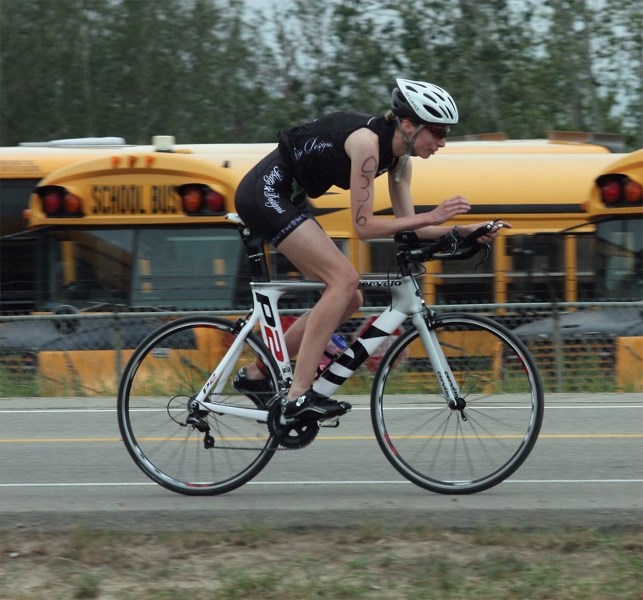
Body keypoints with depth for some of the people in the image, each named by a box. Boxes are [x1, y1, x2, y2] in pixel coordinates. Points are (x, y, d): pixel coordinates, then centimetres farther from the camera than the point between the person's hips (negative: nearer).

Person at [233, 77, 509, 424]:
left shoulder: (399, 157, 4)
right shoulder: (367, 141, -23)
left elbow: (409, 227, 7)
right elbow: (364, 226, -24)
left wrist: (466, 231, -5)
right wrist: (431, 217, -26)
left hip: (285, 201, 10)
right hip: (265, 192, -10)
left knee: (348, 300, 5)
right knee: (345, 280, -20)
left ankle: (256, 374, 14)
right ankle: (298, 397, -24)